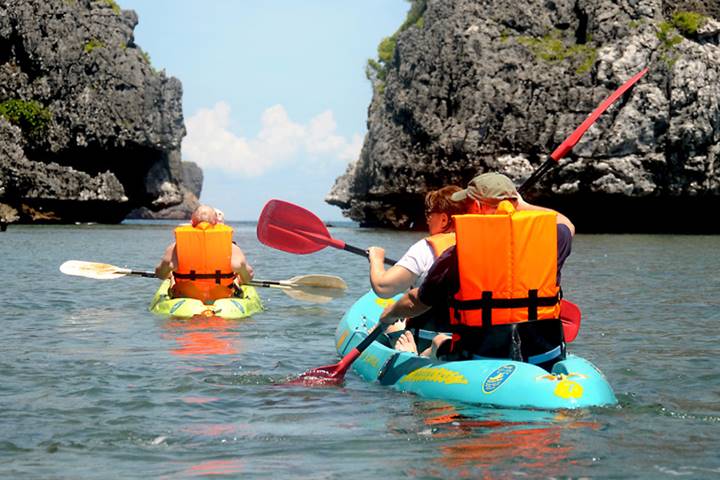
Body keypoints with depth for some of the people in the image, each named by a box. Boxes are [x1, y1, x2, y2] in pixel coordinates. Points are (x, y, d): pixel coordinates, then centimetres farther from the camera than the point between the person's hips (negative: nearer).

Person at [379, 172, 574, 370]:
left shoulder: (455, 257, -8)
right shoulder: (548, 242, -4)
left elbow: (416, 302, 9)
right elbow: (566, 224, 23)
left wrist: (390, 313, 31)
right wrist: (522, 205, 31)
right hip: (547, 365, 1)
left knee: (439, 341, 31)